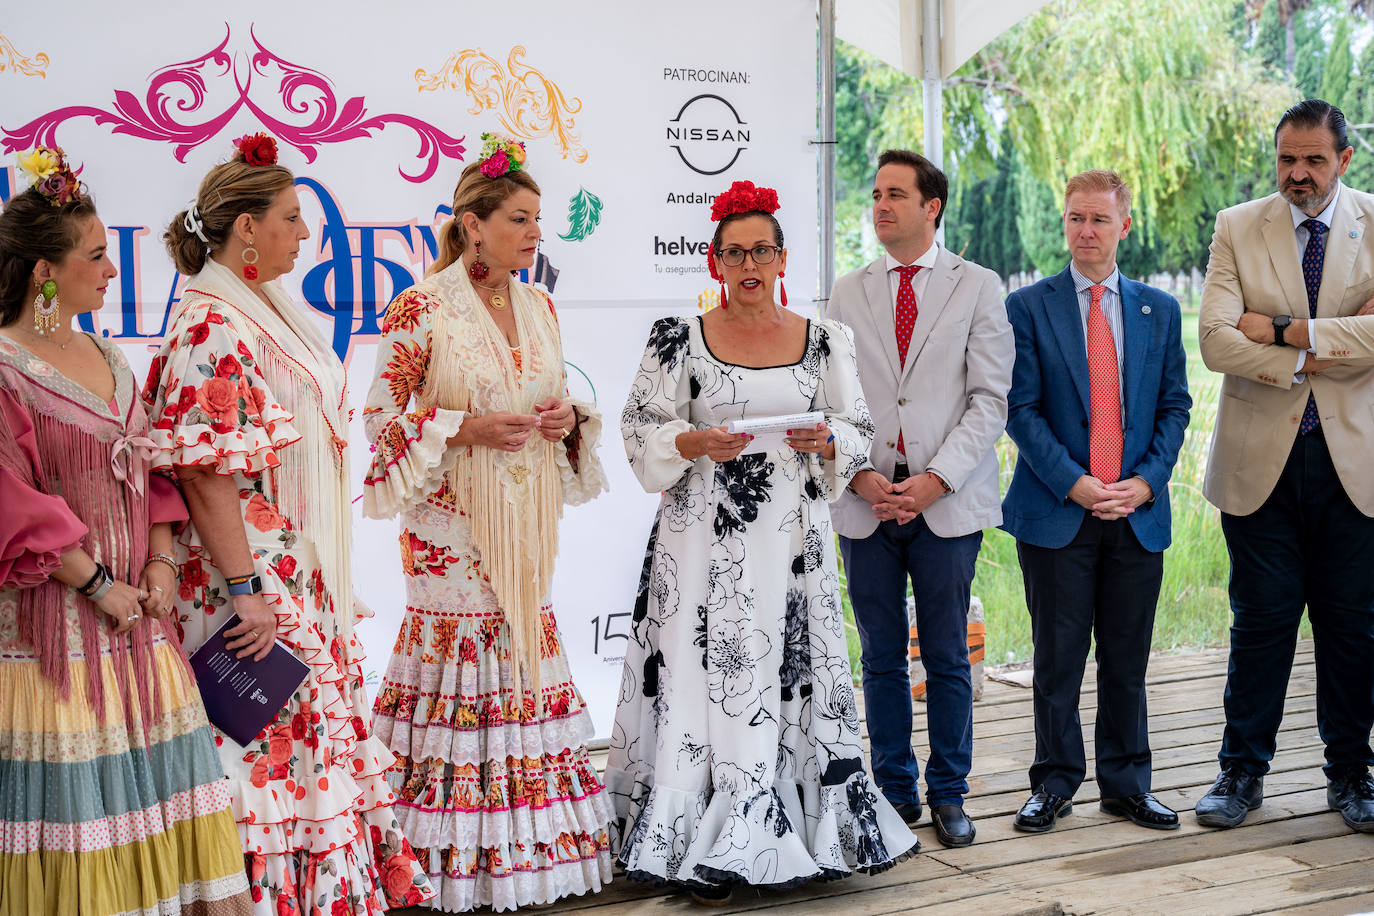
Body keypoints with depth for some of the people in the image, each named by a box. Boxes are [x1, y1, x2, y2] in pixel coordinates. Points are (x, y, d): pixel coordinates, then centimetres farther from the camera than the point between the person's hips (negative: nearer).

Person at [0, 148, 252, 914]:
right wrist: (97, 581, -13)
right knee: (71, 794, -1)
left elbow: (150, 469, 13)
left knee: (164, 778, 8)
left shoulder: (107, 357, 13)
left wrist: (160, 561, 0)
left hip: (137, 613, 7)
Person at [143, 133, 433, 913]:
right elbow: (205, 472, -20)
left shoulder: (273, 311, 14)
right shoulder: (209, 327, -15)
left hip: (309, 576, 9)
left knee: (322, 723, 13)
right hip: (255, 577, -9)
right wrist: (243, 589, -22)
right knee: (269, 742, -3)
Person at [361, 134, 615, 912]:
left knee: (527, 646, 7)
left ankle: (528, 845, 16)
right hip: (453, 520, -6)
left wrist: (570, 419, 0)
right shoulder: (422, 307, -8)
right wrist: (467, 429, -17)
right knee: (454, 650, -6)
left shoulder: (539, 306, 11)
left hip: (526, 519, 6)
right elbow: (383, 417, -6)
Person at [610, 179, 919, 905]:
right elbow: (642, 430, 2)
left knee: (794, 670, 2)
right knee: (706, 675, -3)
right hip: (705, 538, -2)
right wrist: (694, 444, -16)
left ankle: (796, 833, 16)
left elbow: (860, 430, 10)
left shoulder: (823, 341, 8)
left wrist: (826, 442, -11)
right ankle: (711, 851, 6)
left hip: (791, 539, 2)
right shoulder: (678, 339, 3)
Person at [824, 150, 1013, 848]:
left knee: (947, 658, 4)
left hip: (947, 499, -2)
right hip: (866, 500, 2)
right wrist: (861, 475, -7)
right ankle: (895, 791, 19)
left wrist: (935, 478, -12)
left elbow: (990, 399, -2)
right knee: (882, 658, 8)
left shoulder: (978, 288, 4)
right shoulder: (847, 293, 11)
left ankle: (948, 793, 17)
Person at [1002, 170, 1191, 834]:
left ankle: (1126, 783, 21)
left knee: (1127, 659, 9)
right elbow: (1021, 410, -4)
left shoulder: (1159, 310, 11)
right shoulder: (1029, 307, 2)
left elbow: (1175, 406, 9)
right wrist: (1073, 482, -14)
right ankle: (1054, 785, 16)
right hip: (1056, 511, -2)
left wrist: (1147, 480, -6)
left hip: (1138, 511, 3)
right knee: (1057, 659, 3)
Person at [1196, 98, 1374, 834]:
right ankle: (1242, 771, 17)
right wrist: (1303, 362, -14)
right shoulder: (1237, 228, 5)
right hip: (1261, 456, 0)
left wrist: (1287, 330, -13)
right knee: (1261, 618, 4)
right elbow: (1215, 339, -7)